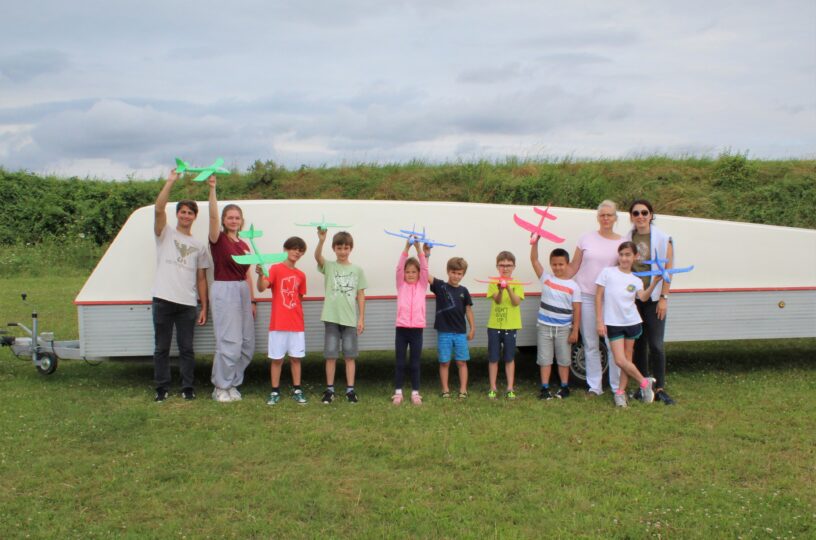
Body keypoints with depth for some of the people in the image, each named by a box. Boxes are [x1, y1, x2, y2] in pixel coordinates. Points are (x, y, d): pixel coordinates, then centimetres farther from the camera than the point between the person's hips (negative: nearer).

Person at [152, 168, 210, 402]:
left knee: (186, 348, 5)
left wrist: (204, 308, 7)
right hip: (163, 300, -2)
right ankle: (162, 388, 14)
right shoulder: (165, 234, 6)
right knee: (162, 347, 5)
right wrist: (171, 181, -16)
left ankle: (188, 387, 13)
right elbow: (159, 209, -13)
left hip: (188, 303, 2)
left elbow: (201, 279, 13)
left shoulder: (199, 246, 14)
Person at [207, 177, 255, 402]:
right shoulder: (218, 239, -3)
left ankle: (232, 383, 19)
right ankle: (221, 387, 4)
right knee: (229, 341, -9)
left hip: (242, 291, 7)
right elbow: (213, 216, -21)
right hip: (223, 291, -7)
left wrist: (251, 301, 14)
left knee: (247, 343, 6)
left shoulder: (244, 245, 15)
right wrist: (212, 189, -32)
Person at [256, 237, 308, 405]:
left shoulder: (301, 275, 9)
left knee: (296, 358, 8)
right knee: (277, 358, 3)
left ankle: (297, 390, 17)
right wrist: (260, 275, -38)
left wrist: (298, 316, 3)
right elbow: (261, 288, -19)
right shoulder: (275, 269, -5)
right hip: (278, 323, -4)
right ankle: (275, 392, 11)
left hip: (297, 324, 4)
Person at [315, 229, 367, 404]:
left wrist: (361, 318, 2)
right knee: (330, 355, 4)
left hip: (350, 319, 1)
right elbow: (317, 256, -20)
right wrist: (321, 241, -39)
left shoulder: (357, 270, 5)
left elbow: (361, 296, 6)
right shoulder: (328, 267, 2)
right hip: (332, 318, 0)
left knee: (349, 355, 5)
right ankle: (329, 389, 13)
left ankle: (350, 389, 12)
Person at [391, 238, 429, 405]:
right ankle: (398, 392, 14)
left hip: (417, 329, 0)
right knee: (400, 363, 5)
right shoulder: (401, 285, 7)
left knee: (415, 363, 6)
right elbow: (399, 267, -6)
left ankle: (415, 392, 13)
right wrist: (406, 248, -16)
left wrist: (419, 248, -14)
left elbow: (425, 268, -4)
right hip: (402, 328, 0)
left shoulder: (422, 285, 8)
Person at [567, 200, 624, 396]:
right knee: (591, 344, 6)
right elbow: (573, 268, 8)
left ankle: (618, 386, 8)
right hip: (586, 297, 1)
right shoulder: (587, 239, 4)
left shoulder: (622, 243, 4)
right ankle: (594, 386, 15)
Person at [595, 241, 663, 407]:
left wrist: (655, 282, -27)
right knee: (620, 361, -8)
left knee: (627, 359, 7)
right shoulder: (607, 272, -2)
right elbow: (598, 297, -1)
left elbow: (643, 297, -14)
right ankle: (644, 382, 11)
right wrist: (599, 321, -5)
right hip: (613, 324, -3)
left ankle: (620, 392, 18)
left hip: (632, 323, 3)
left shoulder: (636, 280, 5)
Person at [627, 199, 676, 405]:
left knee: (656, 345, -6)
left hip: (654, 299, -3)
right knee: (638, 344, 9)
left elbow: (668, 270, -5)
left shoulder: (663, 239, -4)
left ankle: (660, 388, 3)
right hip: (632, 298, 3)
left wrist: (664, 298, -9)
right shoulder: (627, 239, 5)